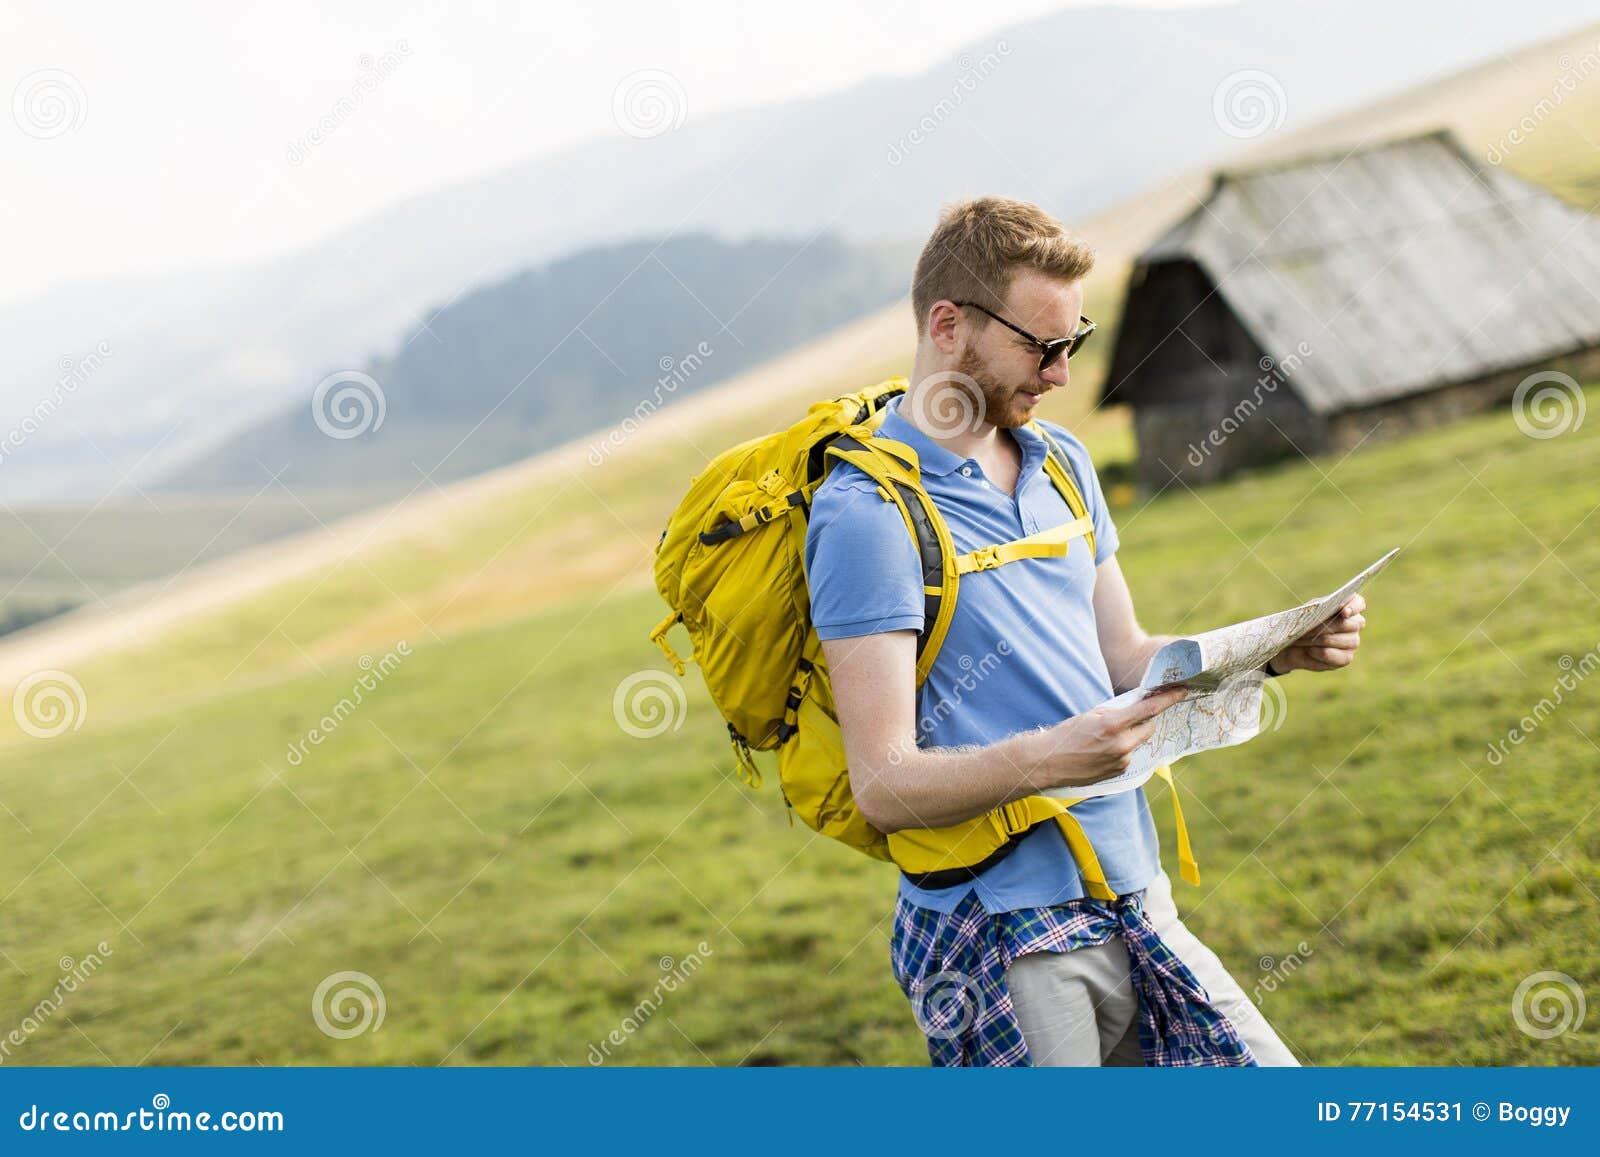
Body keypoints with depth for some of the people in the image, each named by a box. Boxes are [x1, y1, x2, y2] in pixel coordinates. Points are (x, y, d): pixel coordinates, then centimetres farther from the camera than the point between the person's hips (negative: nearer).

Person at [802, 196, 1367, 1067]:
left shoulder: (1060, 459, 11)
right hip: (1004, 935, -7)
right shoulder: (867, 515, -14)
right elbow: (883, 785, -18)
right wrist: (1047, 758, -34)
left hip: (1135, 902, 8)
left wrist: (1269, 651, 2)